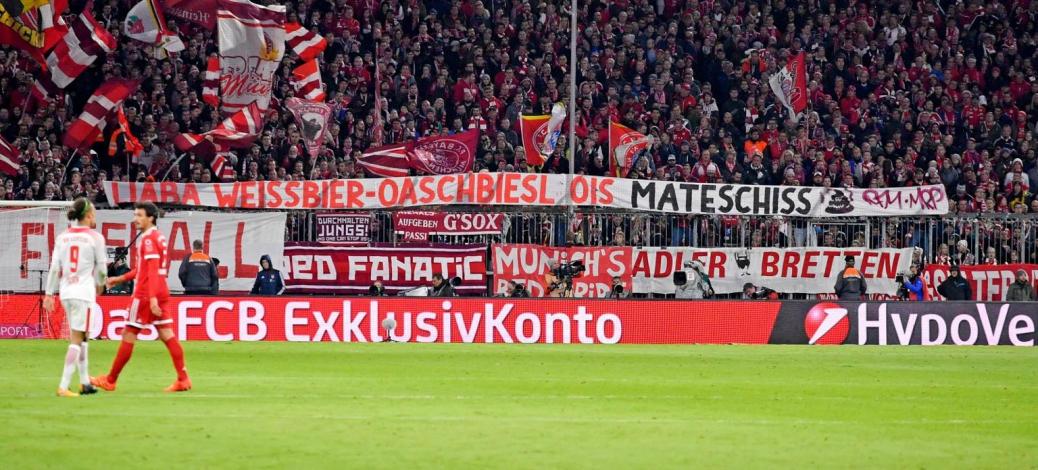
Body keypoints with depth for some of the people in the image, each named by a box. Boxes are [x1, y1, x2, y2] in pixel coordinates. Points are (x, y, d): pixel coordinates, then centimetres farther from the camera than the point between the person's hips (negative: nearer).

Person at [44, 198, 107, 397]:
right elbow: (102, 268, -1)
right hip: (84, 292, -5)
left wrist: (49, 294, 7)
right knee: (77, 339, -5)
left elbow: (54, 268, 4)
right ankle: (63, 386, -12)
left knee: (80, 337, 19)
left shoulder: (62, 237, 6)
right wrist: (99, 285, 19)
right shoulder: (95, 238, -6)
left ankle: (85, 382, 26)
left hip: (66, 291, 5)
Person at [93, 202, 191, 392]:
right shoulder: (158, 236, 16)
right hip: (161, 292, 9)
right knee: (167, 335, 5)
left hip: (145, 295, -9)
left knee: (128, 336, 0)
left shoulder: (149, 239, -13)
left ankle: (110, 380, 7)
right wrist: (121, 278, 27)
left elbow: (152, 270, -21)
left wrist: (152, 298, -27)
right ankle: (183, 379, -2)